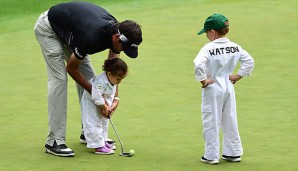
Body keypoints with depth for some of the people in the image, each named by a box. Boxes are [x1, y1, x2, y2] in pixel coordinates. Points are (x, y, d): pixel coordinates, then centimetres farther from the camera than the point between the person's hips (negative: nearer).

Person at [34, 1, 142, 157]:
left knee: (89, 76, 3)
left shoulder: (117, 31, -17)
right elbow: (71, 69, -22)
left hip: (68, 31, 8)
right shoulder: (92, 37, -39)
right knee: (59, 78, -16)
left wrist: (115, 97, -13)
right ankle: (54, 141, -15)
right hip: (48, 28, -8)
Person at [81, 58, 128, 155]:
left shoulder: (114, 82, -7)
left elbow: (111, 95, 4)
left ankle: (103, 141, 31)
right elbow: (97, 97, -36)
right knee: (94, 124, -11)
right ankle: (98, 146, -12)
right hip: (90, 103, -10)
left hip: (102, 104, 10)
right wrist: (105, 107, -25)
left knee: (104, 122, 18)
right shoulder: (100, 82, -37)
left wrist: (108, 106, -8)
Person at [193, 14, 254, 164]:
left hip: (212, 89, -6)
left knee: (211, 123, 4)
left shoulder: (208, 48, -18)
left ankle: (211, 155, 8)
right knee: (230, 121, 15)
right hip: (229, 87, 6)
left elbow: (198, 64, -32)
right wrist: (238, 76, 6)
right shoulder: (235, 47, -1)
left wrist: (203, 80, -20)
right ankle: (233, 152, 22)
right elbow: (249, 61, 3)